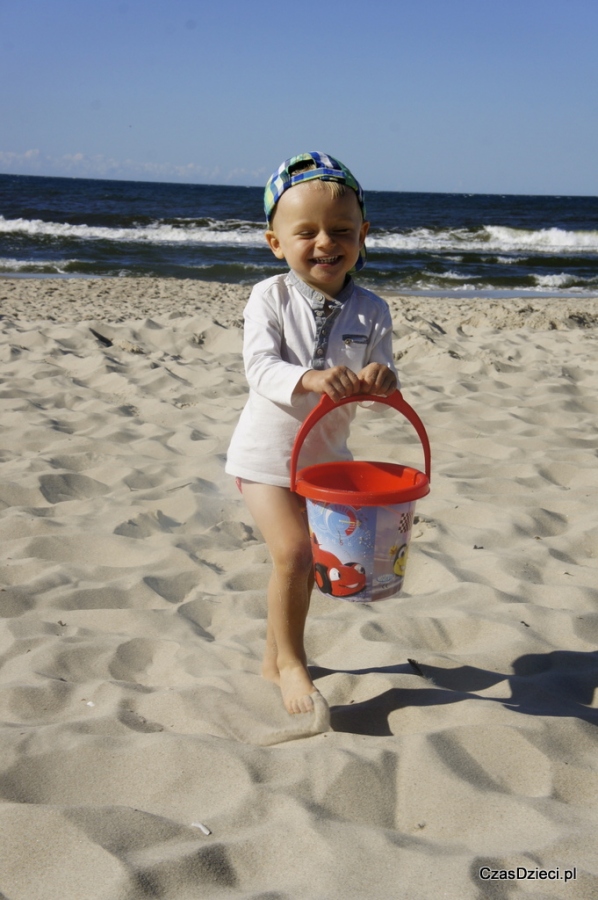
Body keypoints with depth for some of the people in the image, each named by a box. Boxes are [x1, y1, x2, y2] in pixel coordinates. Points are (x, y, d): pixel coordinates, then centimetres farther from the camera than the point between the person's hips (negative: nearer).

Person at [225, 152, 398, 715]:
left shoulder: (371, 311, -6)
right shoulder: (270, 298, -13)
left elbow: (382, 383, -8)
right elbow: (260, 367, -23)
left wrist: (381, 381, -33)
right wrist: (309, 378, -42)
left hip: (326, 455, 4)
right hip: (267, 451, -4)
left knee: (305, 559, 15)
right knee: (293, 553, -15)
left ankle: (273, 657, 37)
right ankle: (291, 662, 7)